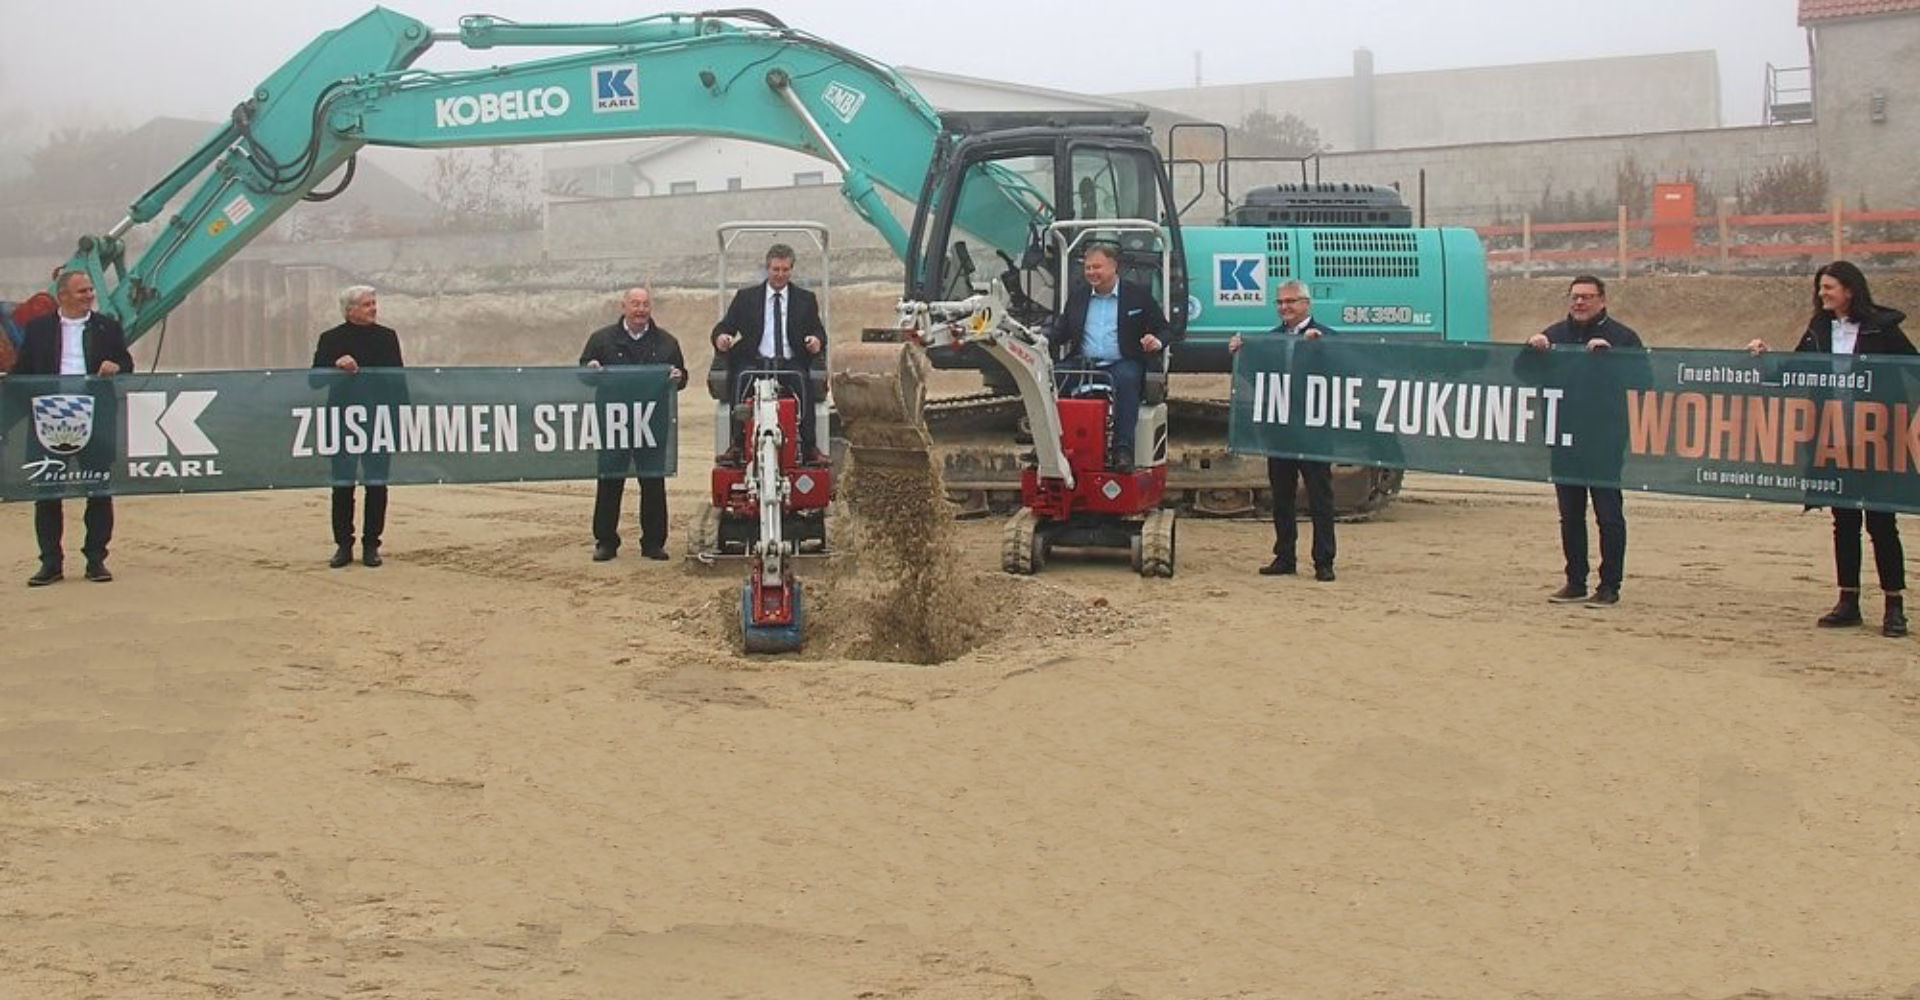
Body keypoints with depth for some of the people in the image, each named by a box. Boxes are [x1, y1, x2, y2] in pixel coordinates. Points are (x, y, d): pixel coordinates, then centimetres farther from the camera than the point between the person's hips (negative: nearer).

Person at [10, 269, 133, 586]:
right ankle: (51, 562, 10)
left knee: (100, 491, 3)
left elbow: (127, 366, 10)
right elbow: (21, 372, 6)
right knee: (47, 492, 3)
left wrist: (115, 367, -13)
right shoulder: (38, 328, 7)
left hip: (97, 421, 0)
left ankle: (96, 559, 12)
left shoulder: (108, 327, 8)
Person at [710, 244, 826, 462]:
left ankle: (808, 446, -34)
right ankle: (738, 443, -31)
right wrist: (720, 337, -16)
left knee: (802, 380, -33)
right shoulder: (745, 297, 15)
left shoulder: (806, 299, 17)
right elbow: (725, 326, 9)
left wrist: (817, 340, -14)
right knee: (741, 379, -33)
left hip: (790, 364, 0)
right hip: (755, 362, 0)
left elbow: (819, 331, 11)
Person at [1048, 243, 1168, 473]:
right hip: (1083, 363, 3)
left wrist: (1157, 341, -15)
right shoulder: (1077, 296, 21)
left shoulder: (1138, 295, 10)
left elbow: (1163, 330, 10)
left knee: (1126, 379, -38)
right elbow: (1062, 332, 17)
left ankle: (1123, 451, -43)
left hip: (1121, 364, -3)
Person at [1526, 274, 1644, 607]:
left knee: (1608, 513, -2)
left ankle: (1610, 586, 4)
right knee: (1570, 514, 10)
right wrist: (1532, 346, -6)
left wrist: (1607, 352, -21)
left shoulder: (1621, 336, 0)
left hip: (1605, 439, -5)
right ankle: (1575, 582, 18)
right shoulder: (1555, 334, 14)